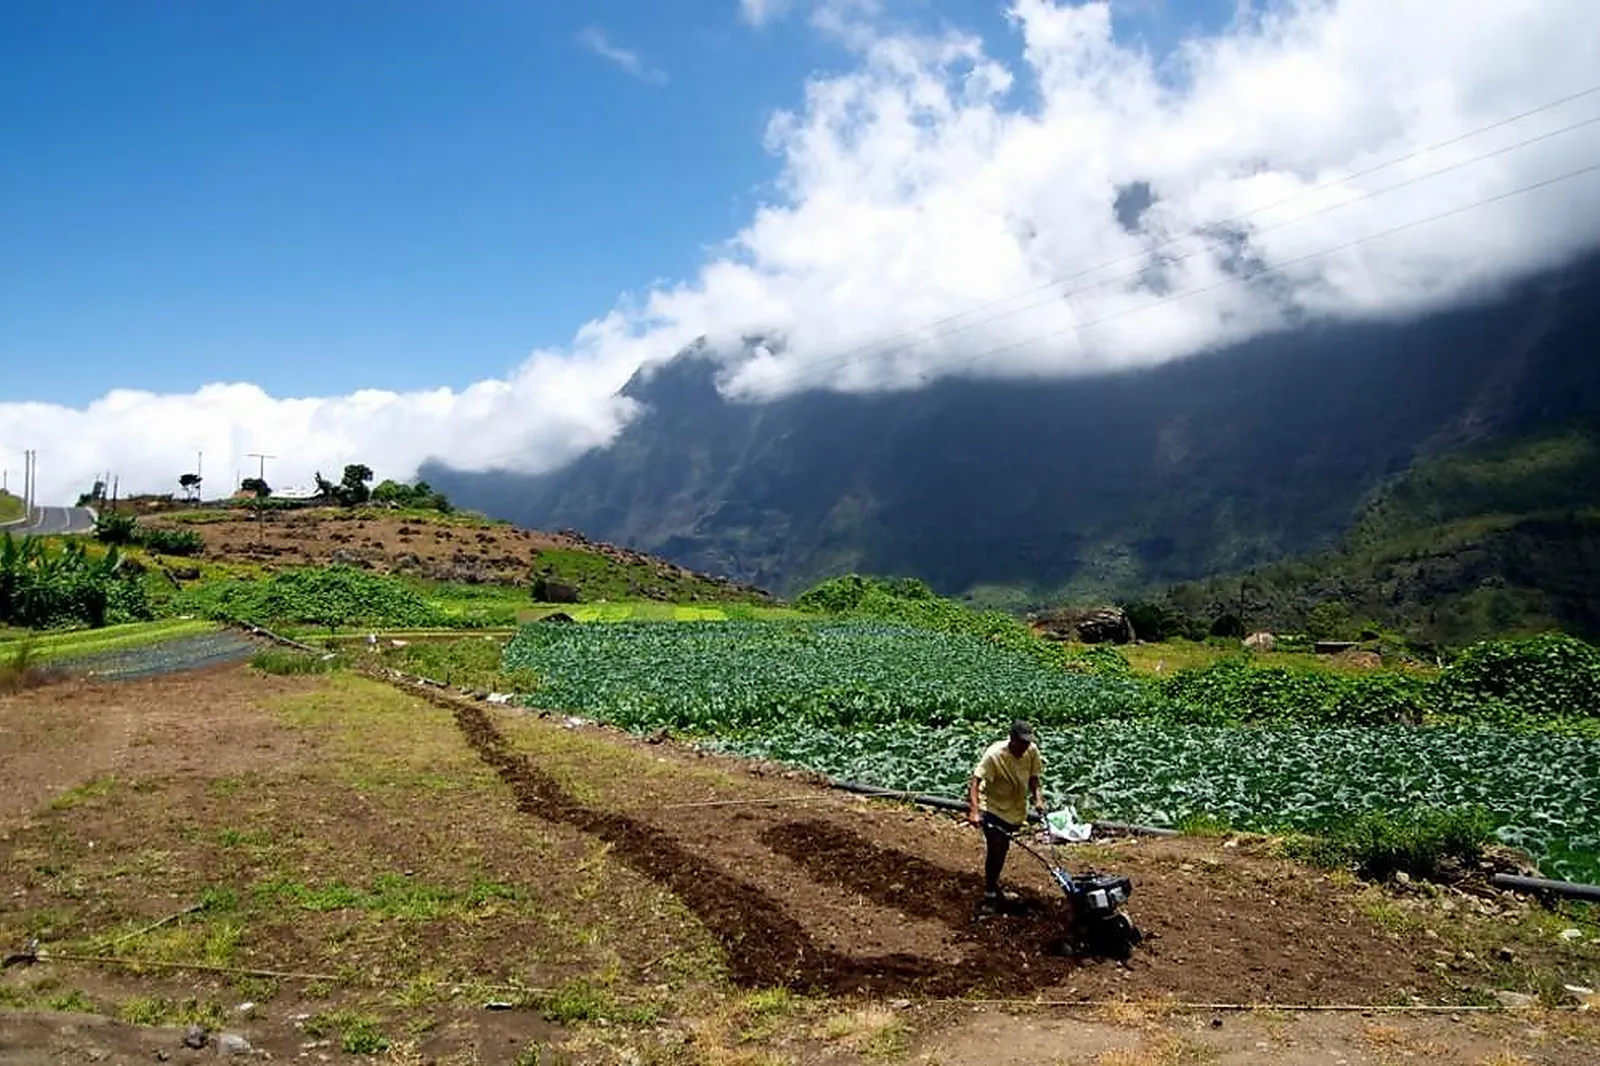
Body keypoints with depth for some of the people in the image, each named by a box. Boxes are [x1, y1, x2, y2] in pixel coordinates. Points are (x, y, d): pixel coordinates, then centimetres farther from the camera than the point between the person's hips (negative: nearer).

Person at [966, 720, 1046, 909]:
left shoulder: (1032, 751, -13)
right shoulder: (994, 755, -29)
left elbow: (1033, 776, 3)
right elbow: (975, 781, -31)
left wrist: (1037, 798, -11)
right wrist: (974, 810, -41)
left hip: (1016, 808, 5)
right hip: (994, 808, -5)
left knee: (1003, 848, 19)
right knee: (995, 849, -9)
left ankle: (993, 881, 40)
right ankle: (990, 893, 6)